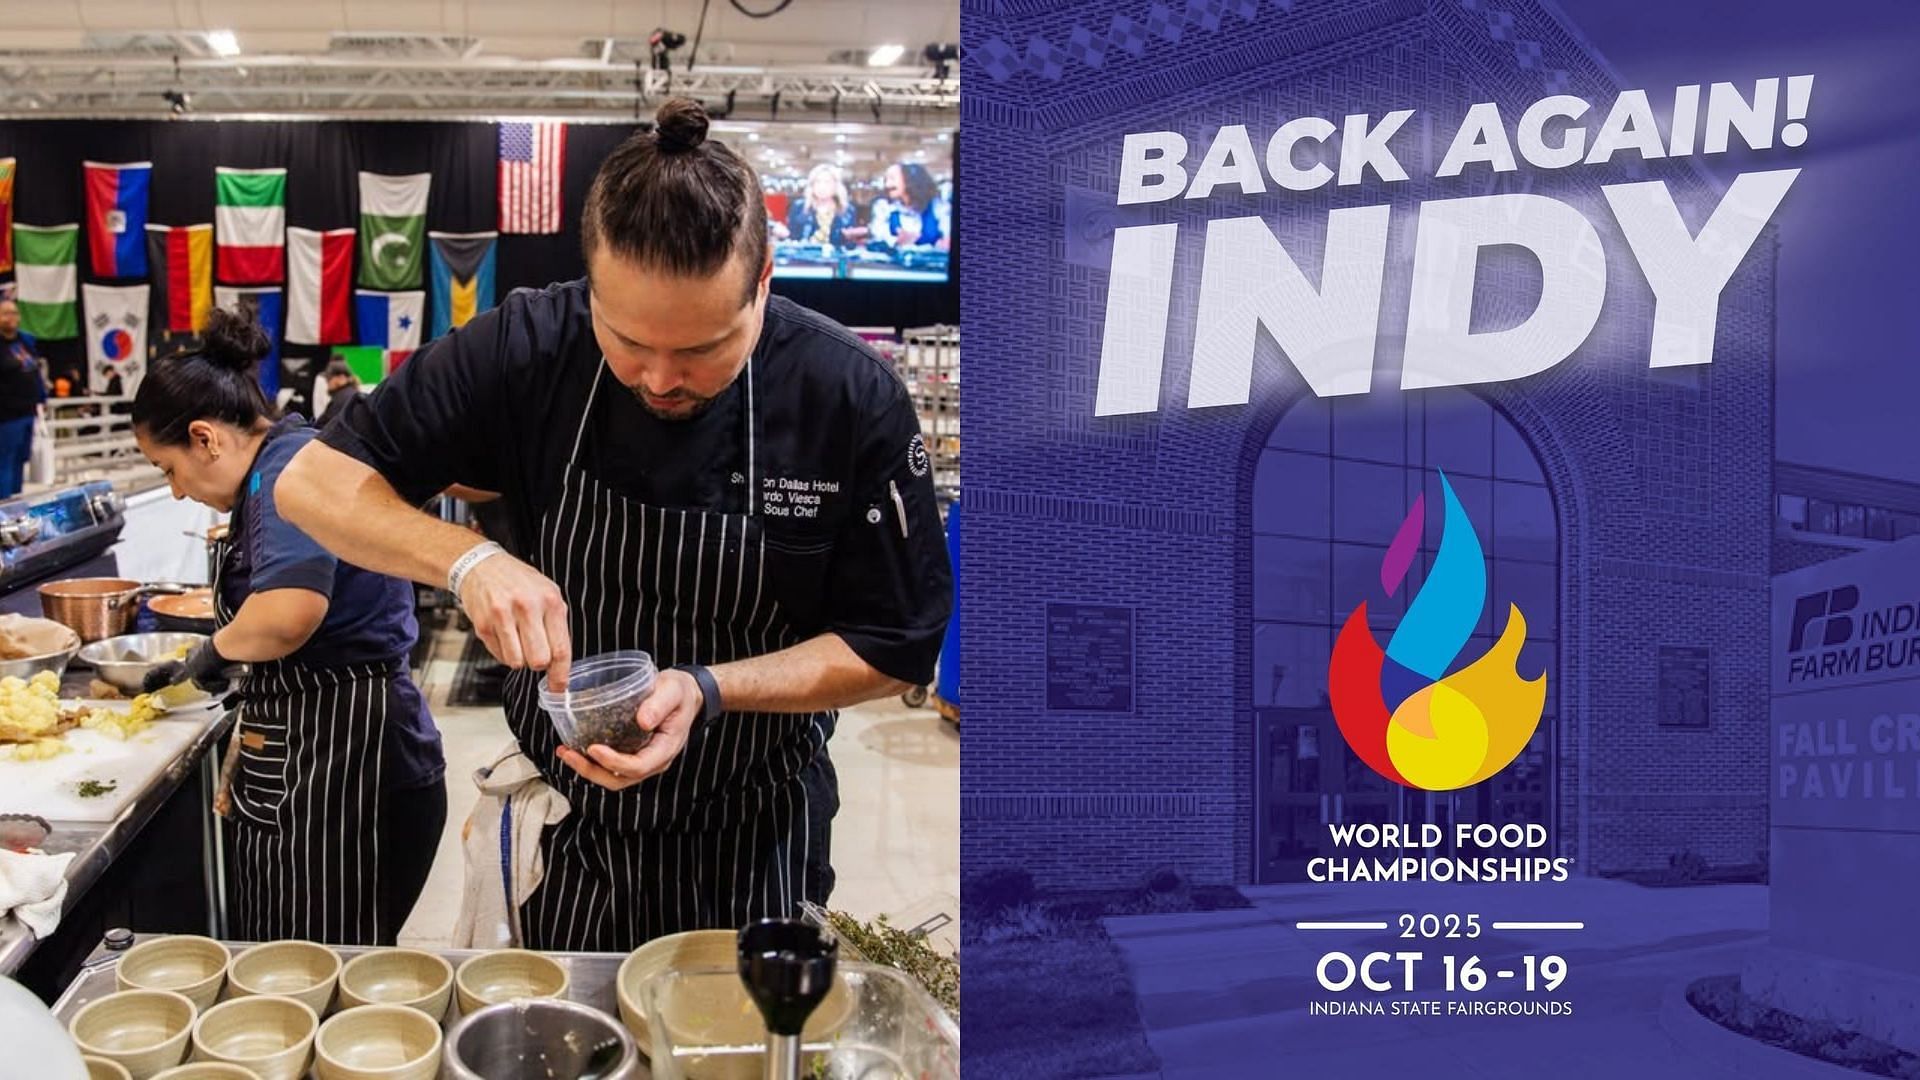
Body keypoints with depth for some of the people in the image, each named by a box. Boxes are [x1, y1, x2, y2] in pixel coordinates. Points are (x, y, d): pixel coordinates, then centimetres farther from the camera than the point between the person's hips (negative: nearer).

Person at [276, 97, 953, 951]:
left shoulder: (855, 401, -21)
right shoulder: (527, 348, -17)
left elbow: (892, 652, -14)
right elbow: (313, 484, -13)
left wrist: (708, 689, -29)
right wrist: (466, 559, -32)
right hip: (560, 824, 2)